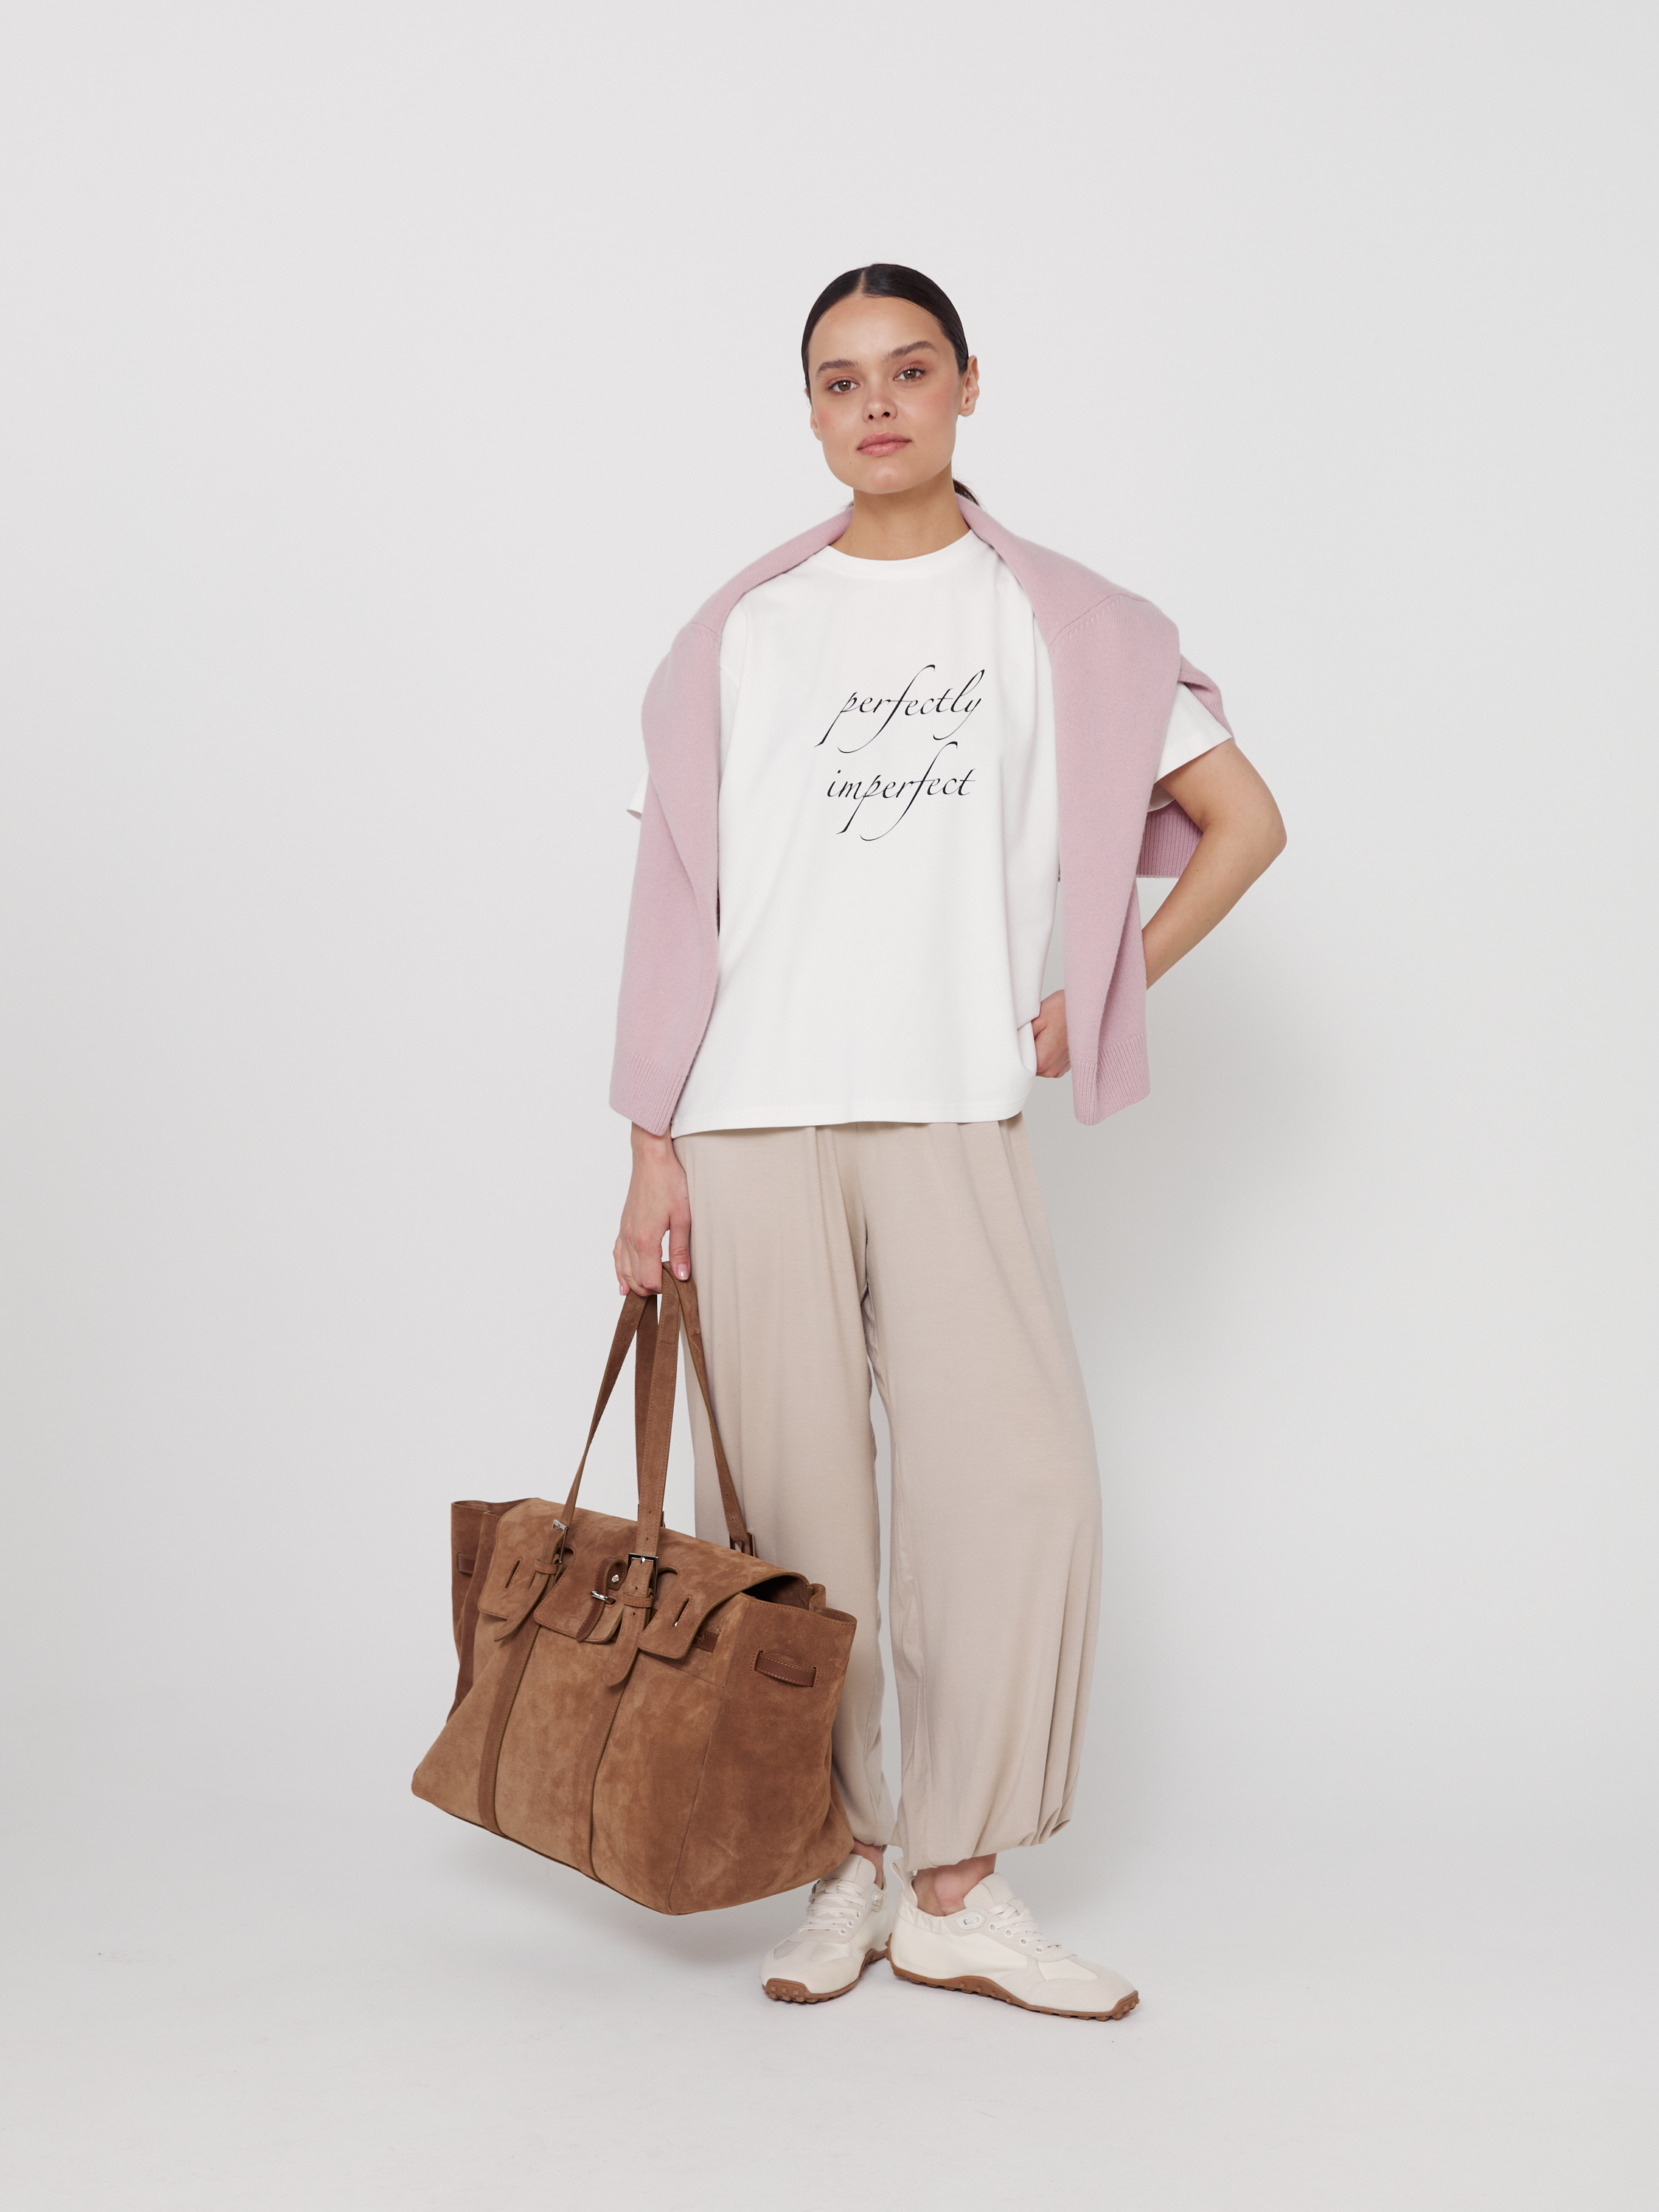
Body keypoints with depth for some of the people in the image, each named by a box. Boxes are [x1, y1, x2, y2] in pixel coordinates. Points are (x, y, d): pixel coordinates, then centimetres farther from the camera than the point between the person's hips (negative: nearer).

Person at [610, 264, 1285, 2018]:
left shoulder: (1067, 625, 10)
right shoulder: (743, 631, 10)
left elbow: (1243, 823, 13)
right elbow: (680, 897, 8)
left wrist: (1096, 1000, 7)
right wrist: (652, 1149, 2)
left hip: (952, 1120, 0)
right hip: (752, 1125, 0)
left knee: (1017, 1482, -10)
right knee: (793, 1514, 1)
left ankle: (956, 1890, 4)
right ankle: (845, 1866, 16)